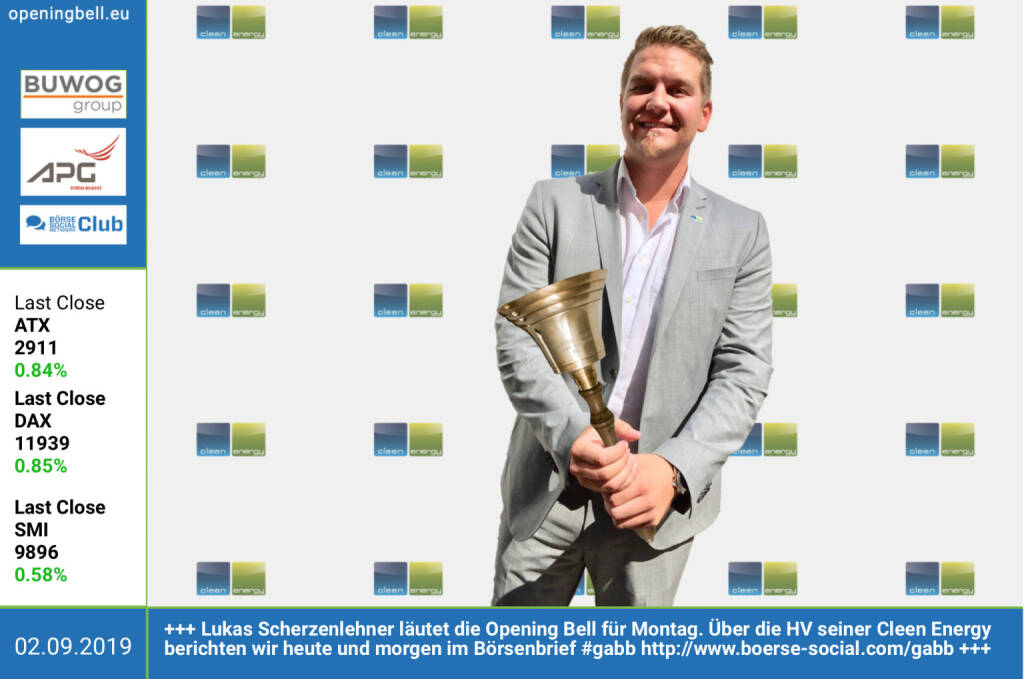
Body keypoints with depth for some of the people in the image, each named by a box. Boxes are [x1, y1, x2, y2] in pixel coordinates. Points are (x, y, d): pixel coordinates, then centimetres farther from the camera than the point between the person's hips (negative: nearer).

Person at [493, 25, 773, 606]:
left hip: (657, 499, 0)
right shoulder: (555, 204, 2)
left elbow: (744, 372, -3)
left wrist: (674, 469, -19)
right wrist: (571, 433, -22)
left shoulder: (741, 233, 3)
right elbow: (516, 339, -5)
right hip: (544, 492, 0)